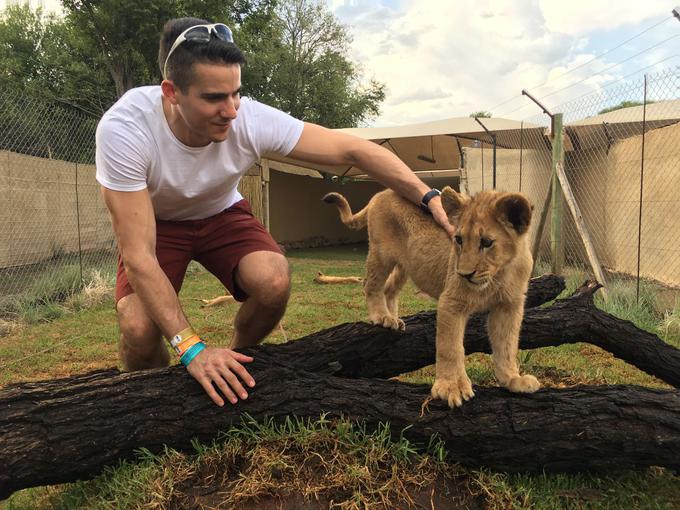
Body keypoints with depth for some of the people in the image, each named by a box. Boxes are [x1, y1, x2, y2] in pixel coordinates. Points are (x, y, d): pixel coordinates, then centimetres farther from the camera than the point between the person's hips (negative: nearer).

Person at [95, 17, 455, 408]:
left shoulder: (251, 119, -29)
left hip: (222, 214, 2)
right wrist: (193, 349, -38)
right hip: (156, 224, -1)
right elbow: (138, 256, -33)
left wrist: (429, 197, -32)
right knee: (139, 328, -28)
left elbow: (352, 149, -23)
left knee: (274, 283, -28)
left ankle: (236, 360, 6)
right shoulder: (124, 130, -34)